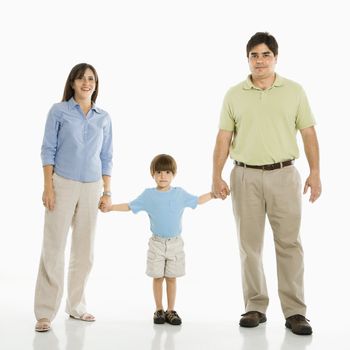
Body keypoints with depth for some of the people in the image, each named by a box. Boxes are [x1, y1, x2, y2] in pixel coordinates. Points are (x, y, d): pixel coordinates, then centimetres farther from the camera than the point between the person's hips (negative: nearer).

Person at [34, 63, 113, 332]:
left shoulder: (104, 118, 10)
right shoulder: (59, 111, 1)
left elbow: (107, 157, 12)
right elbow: (48, 150, -1)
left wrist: (107, 192, 7)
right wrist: (48, 187, -9)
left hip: (91, 188, 4)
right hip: (62, 184, -3)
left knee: (85, 250, 8)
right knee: (54, 247, -6)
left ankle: (76, 305, 20)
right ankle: (45, 313, -3)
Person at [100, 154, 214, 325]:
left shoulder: (180, 194, 3)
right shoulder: (148, 195, -1)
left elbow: (197, 200, 16)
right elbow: (130, 206, 2)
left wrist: (214, 194, 11)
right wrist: (110, 207, -6)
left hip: (175, 243, 1)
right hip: (157, 243, -1)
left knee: (171, 278, 6)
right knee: (157, 277, 4)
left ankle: (171, 310, 14)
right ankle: (159, 310, 16)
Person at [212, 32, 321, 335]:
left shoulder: (294, 91, 4)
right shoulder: (234, 95, 6)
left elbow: (308, 134, 3)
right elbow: (224, 138, 5)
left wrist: (315, 173, -5)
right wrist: (216, 176, -3)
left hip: (284, 175, -1)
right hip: (245, 177, 1)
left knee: (289, 244, -3)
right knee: (250, 245, 6)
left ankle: (295, 312, 2)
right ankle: (255, 307, 16)